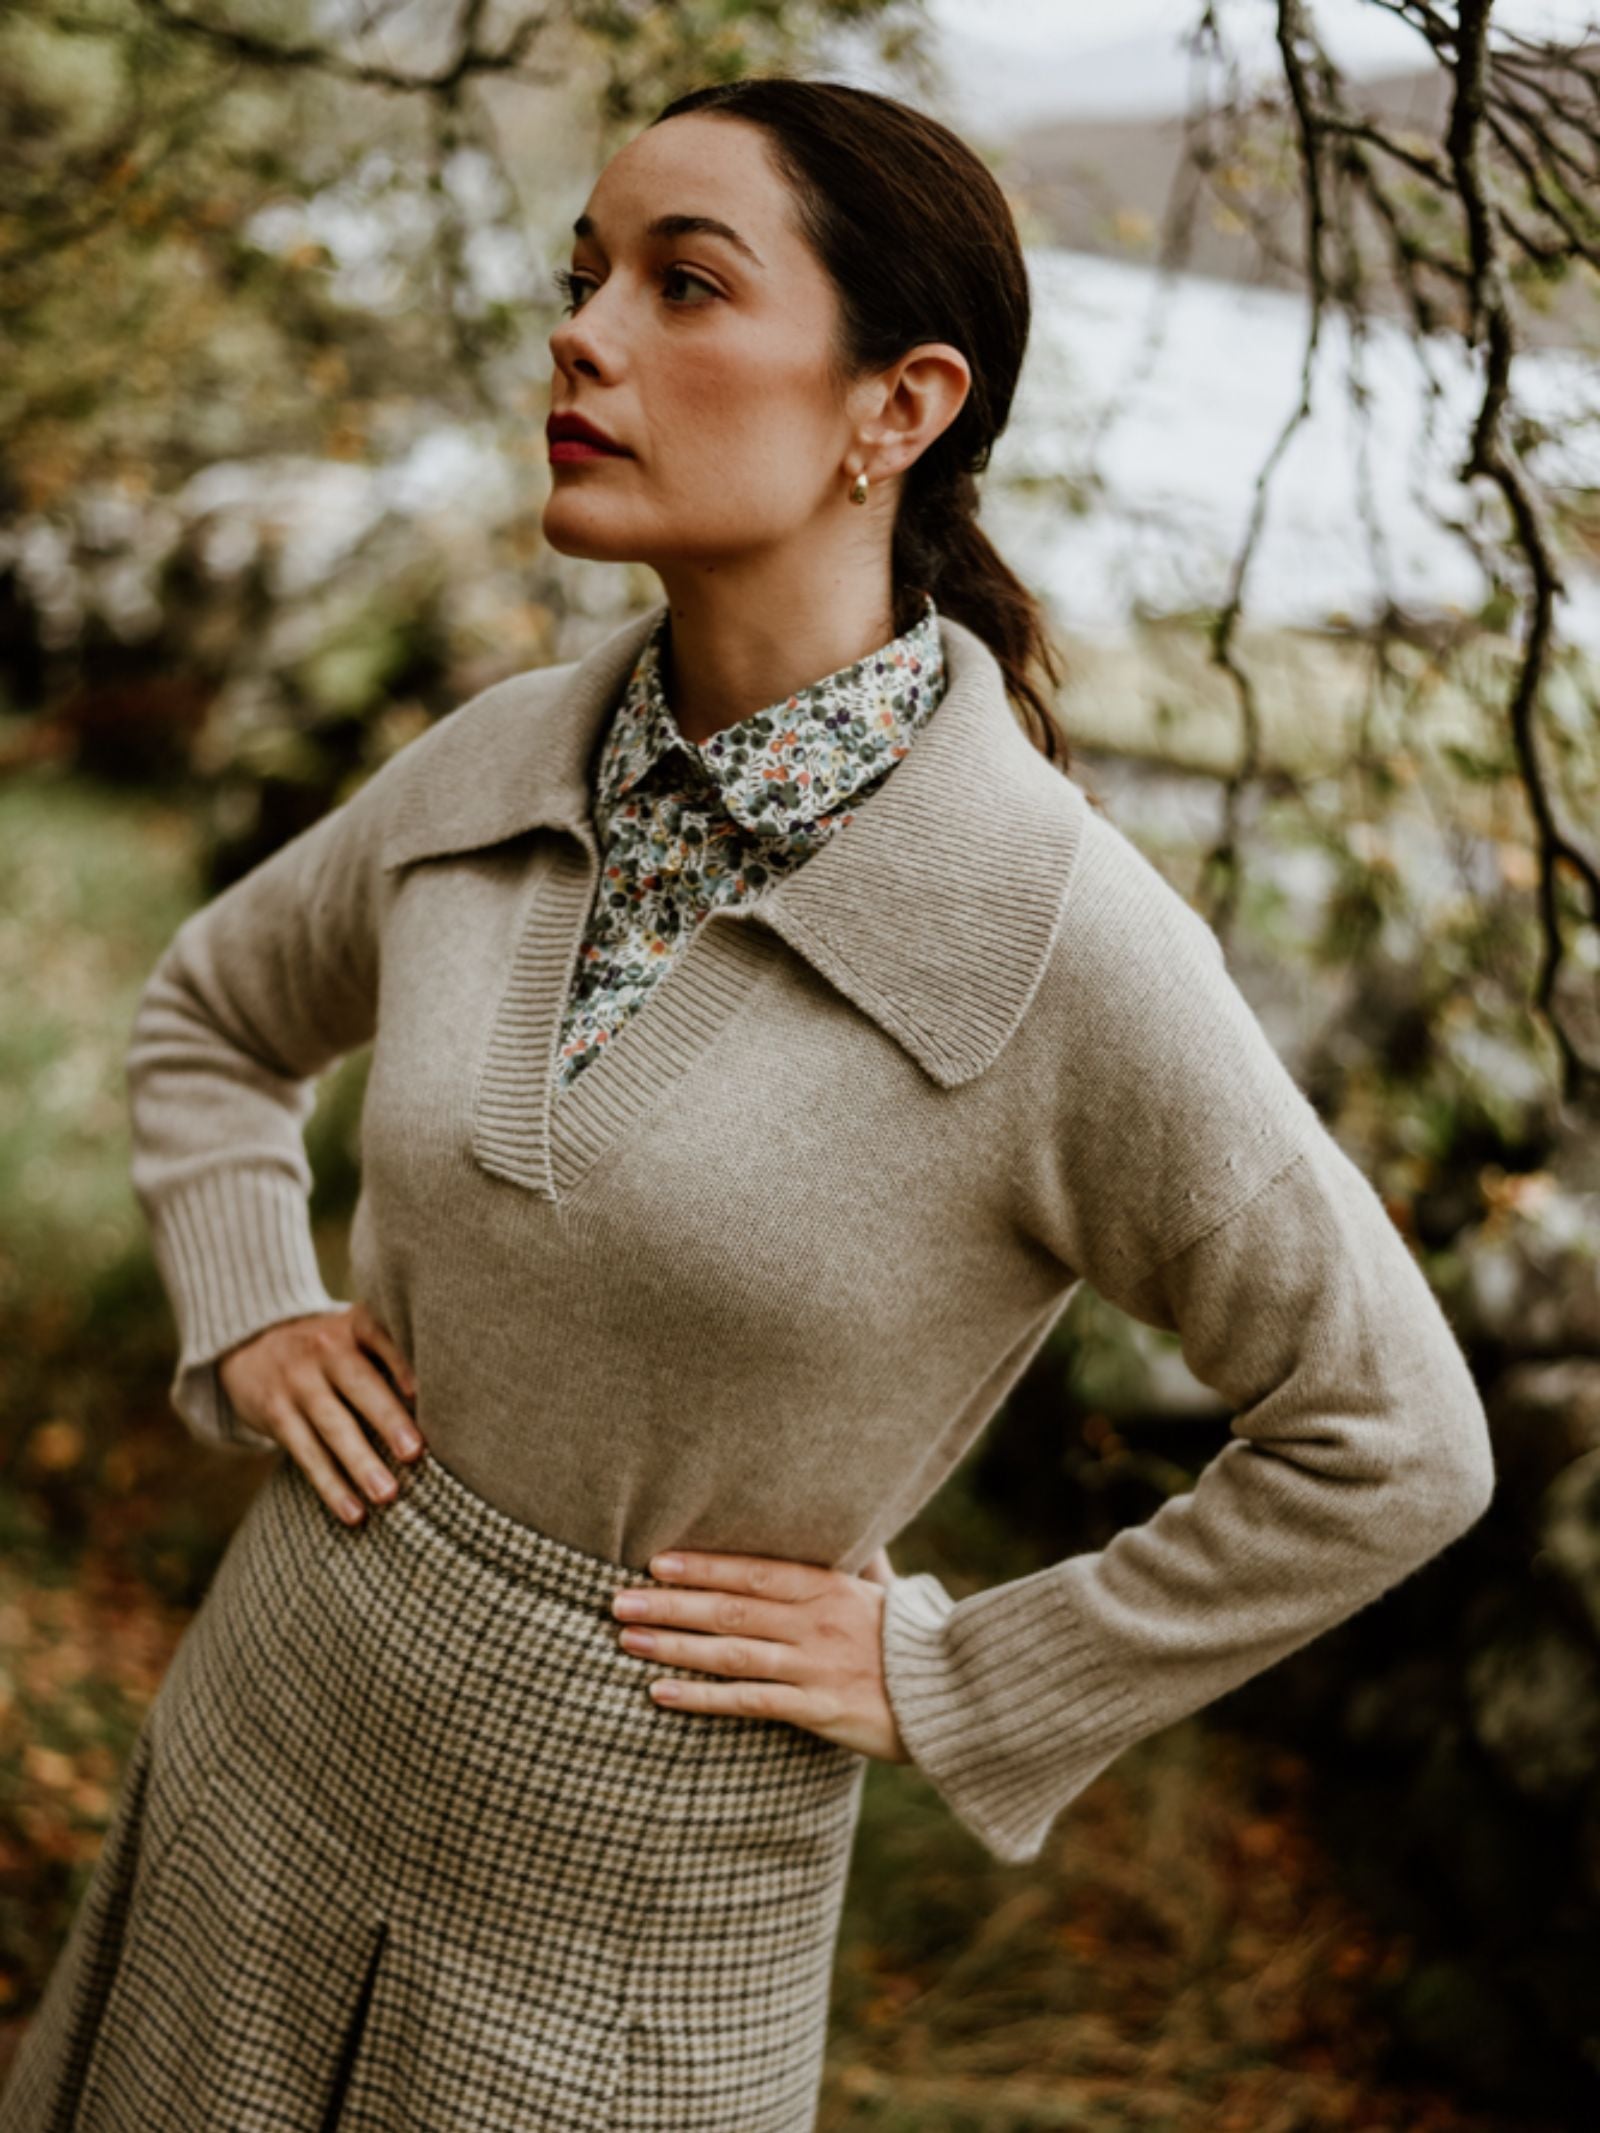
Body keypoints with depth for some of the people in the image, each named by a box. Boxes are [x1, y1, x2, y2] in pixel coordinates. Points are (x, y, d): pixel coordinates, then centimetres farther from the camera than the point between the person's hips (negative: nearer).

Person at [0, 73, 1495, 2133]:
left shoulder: (1063, 943, -21)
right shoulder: (502, 764, -6)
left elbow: (1387, 1446, -10)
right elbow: (210, 1012, 15)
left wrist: (952, 1677, -8)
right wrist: (249, 1317, -1)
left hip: (631, 1893, -4)